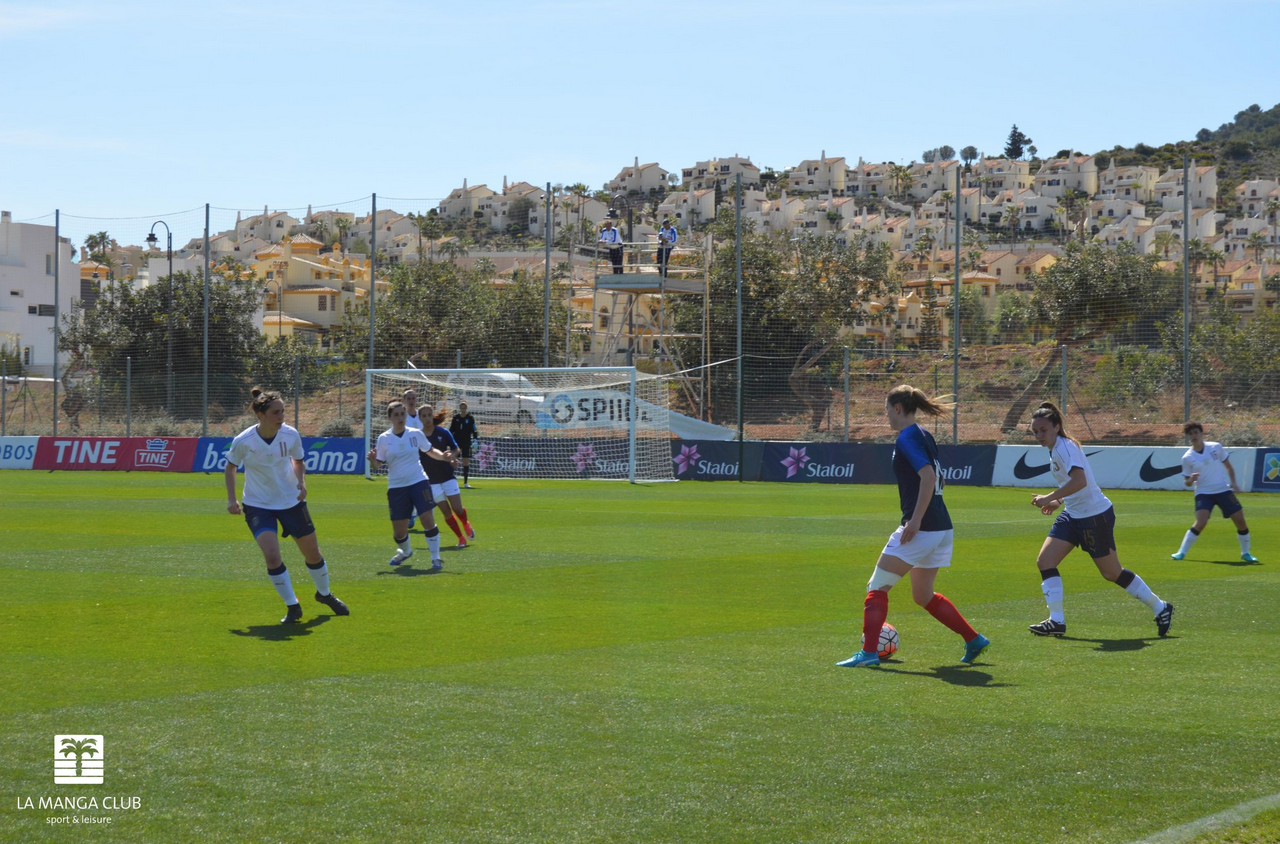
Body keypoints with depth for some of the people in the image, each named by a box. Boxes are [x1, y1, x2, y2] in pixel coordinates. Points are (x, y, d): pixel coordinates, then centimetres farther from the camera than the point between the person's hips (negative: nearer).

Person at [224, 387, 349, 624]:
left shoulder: (290, 435, -13)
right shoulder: (243, 441, -19)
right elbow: (230, 467, 0)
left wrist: (301, 482, -11)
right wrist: (232, 500, -7)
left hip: (291, 501, 2)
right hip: (258, 505, -2)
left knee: (313, 554, 9)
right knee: (272, 556, -21)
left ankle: (324, 594, 39)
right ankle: (292, 607, -2)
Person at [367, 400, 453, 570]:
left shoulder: (415, 434, 0)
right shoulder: (384, 438, -2)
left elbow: (430, 451, 13)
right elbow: (378, 465, 1)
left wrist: (443, 456, -7)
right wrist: (373, 460, -22)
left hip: (419, 482, 0)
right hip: (396, 486, 0)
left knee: (428, 520, -15)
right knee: (399, 531, 3)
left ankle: (436, 558, -1)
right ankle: (405, 551, 37)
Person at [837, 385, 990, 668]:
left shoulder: (907, 438, -12)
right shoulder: (924, 436, 15)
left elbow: (929, 476, -23)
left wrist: (915, 520, -25)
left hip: (921, 528, -9)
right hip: (942, 528, 9)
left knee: (877, 588, -1)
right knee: (923, 595, 21)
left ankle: (868, 652, -7)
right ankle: (974, 640, 21)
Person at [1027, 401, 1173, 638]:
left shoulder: (1065, 447, -20)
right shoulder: (1055, 448, 8)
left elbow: (1079, 481, -36)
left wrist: (1050, 498, -35)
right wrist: (1059, 501, 12)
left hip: (1095, 516, -9)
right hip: (1073, 515, 9)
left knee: (1112, 573, 2)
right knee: (1044, 561, -4)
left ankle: (1160, 608, 20)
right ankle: (1056, 621, -4)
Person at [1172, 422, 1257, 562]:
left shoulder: (1216, 447, 0)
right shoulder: (1187, 457, -3)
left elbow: (1228, 465, 12)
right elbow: (1187, 482, 3)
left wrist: (1233, 482, -1)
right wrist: (1191, 479, -20)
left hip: (1223, 490, 2)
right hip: (1203, 493, -2)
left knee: (1240, 520, 0)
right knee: (1200, 523, -23)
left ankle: (1245, 553, 19)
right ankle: (1182, 552, -13)